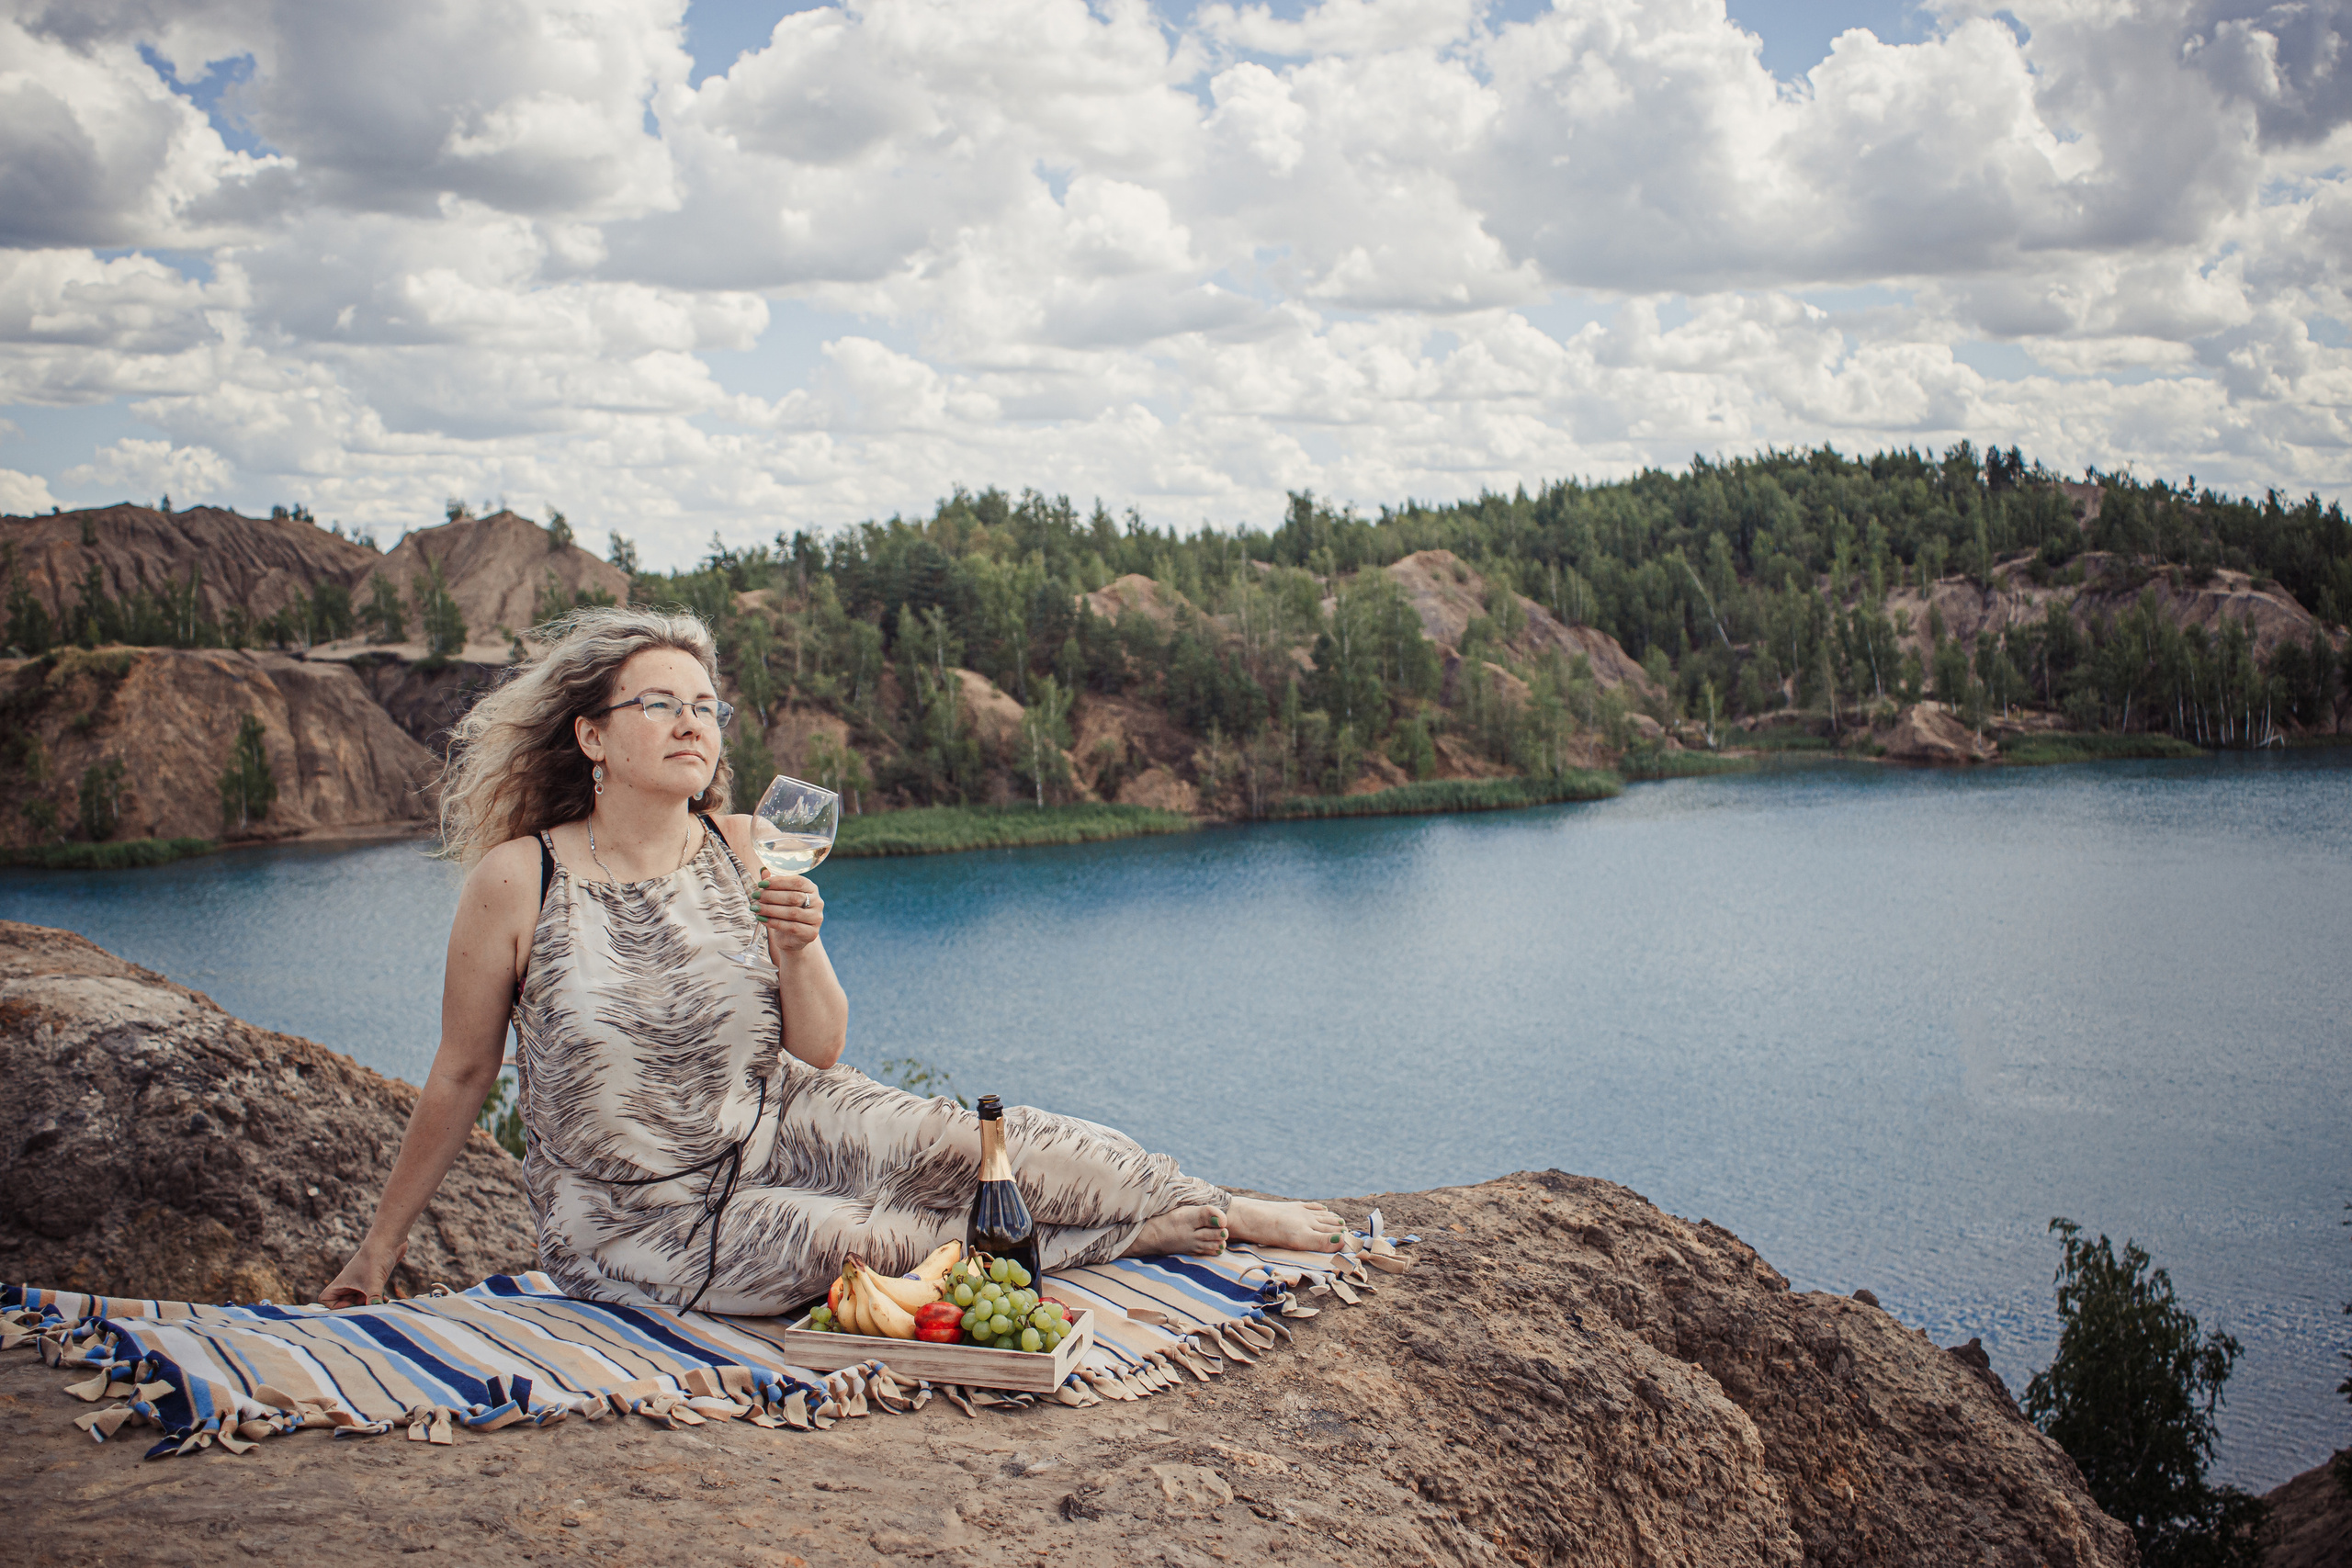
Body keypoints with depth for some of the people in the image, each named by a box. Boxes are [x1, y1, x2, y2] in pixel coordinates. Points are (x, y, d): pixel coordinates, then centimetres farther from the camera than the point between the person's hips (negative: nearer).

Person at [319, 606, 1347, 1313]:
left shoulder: (740, 850, -5)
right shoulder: (519, 879, -16)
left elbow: (819, 1052, -1)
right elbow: (460, 1077, -5)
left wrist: (798, 948, -21)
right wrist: (379, 1249, 0)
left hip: (775, 1127, 4)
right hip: (641, 1225, -4)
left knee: (984, 1144, -14)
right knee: (876, 1240, -21)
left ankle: (1231, 1212, 0)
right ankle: (1165, 1230, -3)